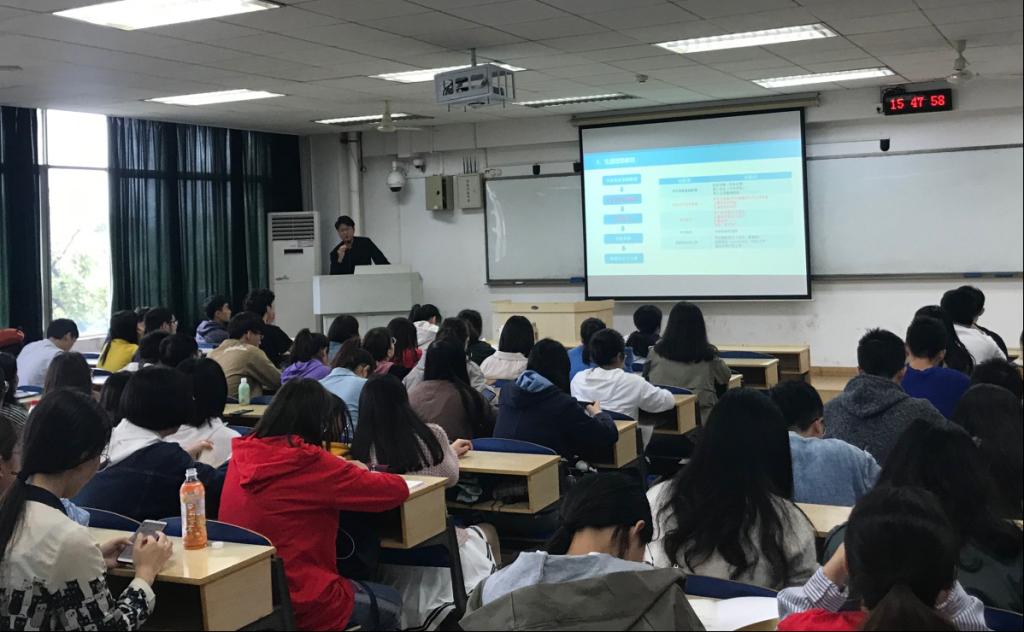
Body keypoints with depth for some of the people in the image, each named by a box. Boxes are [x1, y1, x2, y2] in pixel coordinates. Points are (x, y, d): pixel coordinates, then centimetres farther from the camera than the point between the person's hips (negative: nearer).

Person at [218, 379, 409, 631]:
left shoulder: (242, 454, -1)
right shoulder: (308, 461, -20)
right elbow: (397, 489, -11)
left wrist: (342, 471, 12)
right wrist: (359, 475, 8)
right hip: (298, 604, -7)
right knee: (391, 602, 22)